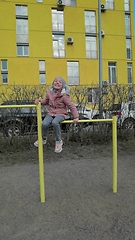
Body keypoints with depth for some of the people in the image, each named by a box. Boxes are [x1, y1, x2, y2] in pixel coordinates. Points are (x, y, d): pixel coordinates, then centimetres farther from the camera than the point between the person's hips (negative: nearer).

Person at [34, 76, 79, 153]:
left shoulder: (64, 96, -12)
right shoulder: (49, 92, 2)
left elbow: (72, 106, -9)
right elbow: (46, 101, 22)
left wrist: (76, 117, -15)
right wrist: (39, 101, 3)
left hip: (61, 114, -4)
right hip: (51, 113, 4)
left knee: (55, 122, -37)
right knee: (44, 124, -25)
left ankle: (59, 141, -14)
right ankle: (43, 139, 6)